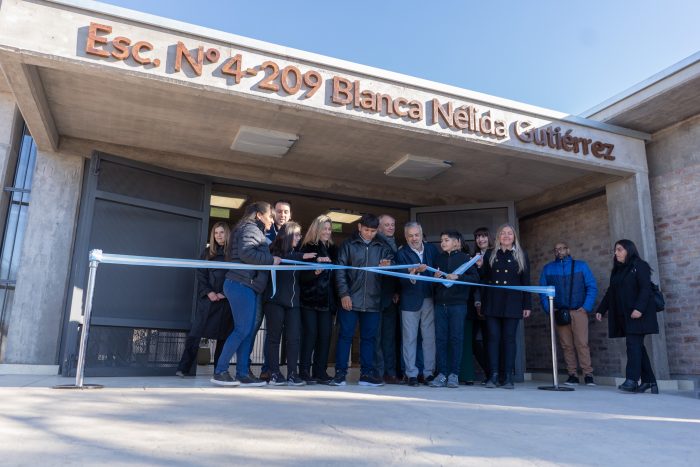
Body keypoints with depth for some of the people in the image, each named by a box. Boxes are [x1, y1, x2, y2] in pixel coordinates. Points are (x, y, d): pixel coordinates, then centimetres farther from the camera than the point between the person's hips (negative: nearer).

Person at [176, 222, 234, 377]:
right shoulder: (207, 253, 12)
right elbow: (200, 275, 6)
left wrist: (224, 294, -12)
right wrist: (209, 292, -9)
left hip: (226, 300, -1)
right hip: (207, 299, 1)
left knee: (223, 335, 3)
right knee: (195, 333, -7)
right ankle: (183, 368, -5)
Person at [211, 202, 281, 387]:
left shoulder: (255, 231, 26)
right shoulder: (250, 229, -5)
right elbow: (246, 253, -21)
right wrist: (271, 259, -14)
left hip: (247, 286, 10)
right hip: (241, 285, -10)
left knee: (248, 330, 7)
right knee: (242, 330, -10)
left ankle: (243, 374, 8)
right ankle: (220, 372, -5)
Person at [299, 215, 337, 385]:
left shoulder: (332, 249, 14)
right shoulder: (308, 248, 0)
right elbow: (302, 275, -8)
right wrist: (315, 271, -24)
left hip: (327, 299, 4)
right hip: (310, 298, -4)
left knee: (325, 335, 1)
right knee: (310, 334, -5)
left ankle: (320, 372, 9)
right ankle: (305, 371, 3)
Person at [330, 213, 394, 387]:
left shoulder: (382, 247, 10)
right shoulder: (348, 245, 3)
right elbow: (340, 271, 0)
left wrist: (387, 266, -15)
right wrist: (344, 294, -9)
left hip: (372, 301, 3)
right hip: (350, 300, -2)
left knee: (368, 337, 8)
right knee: (345, 336, 1)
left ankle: (366, 374, 17)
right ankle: (340, 373, 8)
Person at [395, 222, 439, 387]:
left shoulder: (432, 249, 7)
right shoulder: (402, 254, -5)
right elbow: (403, 280, -16)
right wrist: (415, 272, -32)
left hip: (429, 299, 3)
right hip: (411, 300, -3)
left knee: (430, 337, 7)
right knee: (409, 338, 3)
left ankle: (429, 372, 18)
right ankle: (411, 374, 12)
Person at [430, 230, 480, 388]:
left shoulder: (464, 258, 3)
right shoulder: (439, 258, 15)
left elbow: (475, 277, -4)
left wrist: (457, 277, -15)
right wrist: (435, 277, 0)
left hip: (458, 304, -4)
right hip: (440, 303, 4)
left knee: (456, 338, -1)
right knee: (440, 338, 1)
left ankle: (454, 374, 6)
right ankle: (442, 373, 6)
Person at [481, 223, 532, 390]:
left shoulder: (521, 256, 7)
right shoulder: (490, 255, 11)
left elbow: (526, 282, 5)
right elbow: (484, 279, 11)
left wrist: (527, 305, 1)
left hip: (512, 303, -1)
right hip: (493, 303, 1)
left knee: (509, 338, 1)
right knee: (493, 338, 0)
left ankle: (508, 377, 5)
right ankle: (493, 376, 3)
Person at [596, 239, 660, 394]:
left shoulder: (639, 266, -4)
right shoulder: (617, 270, 18)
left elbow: (645, 288, -14)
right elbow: (610, 292, 19)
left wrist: (639, 308, -24)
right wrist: (601, 310, 12)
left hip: (638, 314, -7)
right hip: (624, 316, 7)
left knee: (633, 344, -14)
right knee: (637, 346, 8)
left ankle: (632, 380, -18)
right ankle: (649, 380, 15)